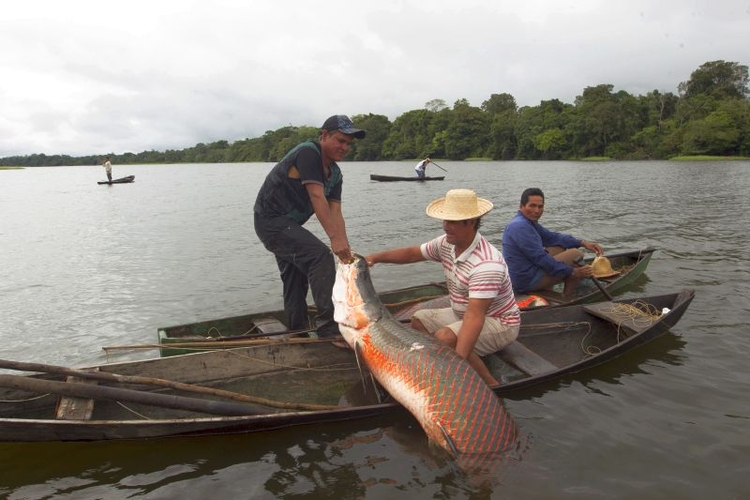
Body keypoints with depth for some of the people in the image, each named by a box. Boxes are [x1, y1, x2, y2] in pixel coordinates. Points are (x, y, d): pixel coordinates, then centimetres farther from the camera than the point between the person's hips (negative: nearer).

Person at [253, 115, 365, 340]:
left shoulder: (335, 173, 6)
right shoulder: (308, 153, -19)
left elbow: (335, 212, -4)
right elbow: (317, 198, -29)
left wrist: (345, 248, -18)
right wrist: (335, 239, -36)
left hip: (287, 224, 10)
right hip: (271, 219, -10)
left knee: (296, 276, 17)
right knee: (321, 256, -23)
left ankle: (298, 330, 31)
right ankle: (329, 326, -23)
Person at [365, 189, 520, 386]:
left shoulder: (486, 263, -33)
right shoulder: (447, 243, -7)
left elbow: (475, 316, -40)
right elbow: (411, 253, 6)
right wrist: (376, 257, -9)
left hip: (499, 323, -9)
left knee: (445, 338, -30)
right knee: (418, 320, 7)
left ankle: (492, 387, -15)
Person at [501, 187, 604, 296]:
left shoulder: (528, 222, 12)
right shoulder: (520, 226, -22)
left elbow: (552, 237, 18)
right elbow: (540, 258, -23)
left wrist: (582, 243, 8)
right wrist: (573, 272, -17)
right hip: (526, 281, -10)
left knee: (560, 248, 20)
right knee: (576, 255, -4)